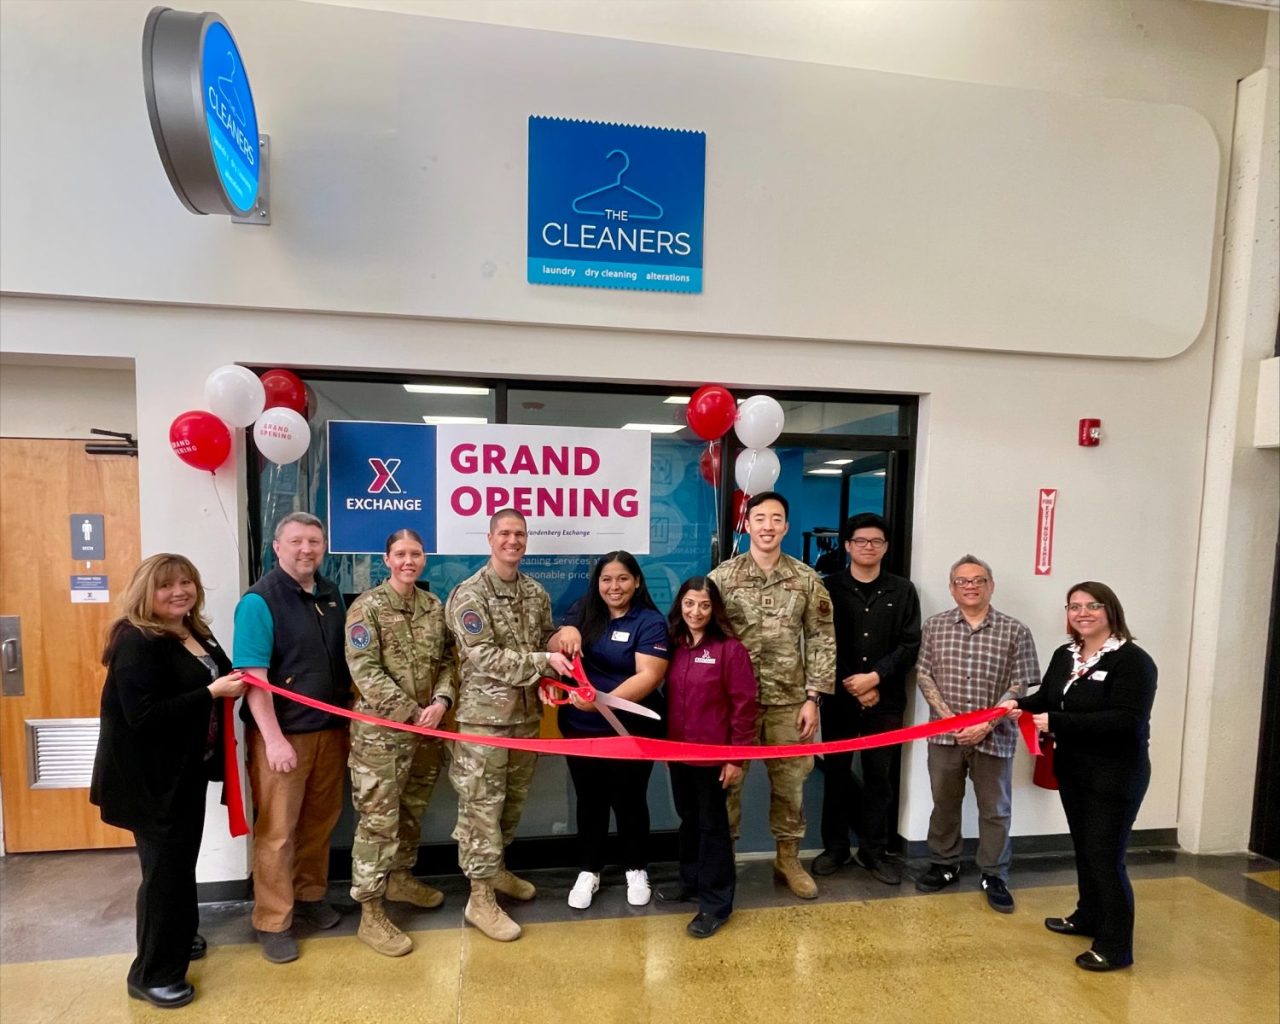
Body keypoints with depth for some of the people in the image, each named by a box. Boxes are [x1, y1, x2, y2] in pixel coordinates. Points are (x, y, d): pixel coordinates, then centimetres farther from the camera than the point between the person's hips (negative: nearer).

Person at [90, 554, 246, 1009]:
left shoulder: (197, 634, 6)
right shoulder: (137, 642, -21)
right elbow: (141, 715, -28)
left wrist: (232, 685, 2)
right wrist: (212, 692, -27)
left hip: (186, 768, 9)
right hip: (150, 778, -9)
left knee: (182, 859, 23)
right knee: (164, 866, 4)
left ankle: (178, 938, 44)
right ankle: (153, 974, 23)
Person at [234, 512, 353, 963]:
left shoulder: (332, 595, 6)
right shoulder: (259, 600, -13)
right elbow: (253, 677, -17)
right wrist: (274, 739, -20)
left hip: (330, 729, 6)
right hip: (282, 733, -6)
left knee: (320, 821, 17)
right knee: (276, 830, 6)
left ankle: (310, 895, 37)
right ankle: (272, 922, 23)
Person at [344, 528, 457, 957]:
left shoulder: (434, 606, 6)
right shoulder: (367, 607, -10)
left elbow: (447, 661, 7)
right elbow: (365, 671, -16)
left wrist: (441, 701, -11)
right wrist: (411, 713, -16)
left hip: (426, 729, 6)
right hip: (380, 731, -5)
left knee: (413, 811, 20)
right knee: (378, 820, 1)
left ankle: (400, 878, 41)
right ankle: (371, 914, 14)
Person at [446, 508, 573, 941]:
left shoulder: (536, 593, 6)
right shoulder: (469, 594, -13)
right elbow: (484, 657, -19)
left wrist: (548, 681, -5)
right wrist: (543, 662, -21)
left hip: (527, 712, 6)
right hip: (484, 714, -6)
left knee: (513, 798, 18)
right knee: (482, 803, 2)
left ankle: (495, 869, 38)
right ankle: (480, 896, 16)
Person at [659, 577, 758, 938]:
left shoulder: (730, 649, -15)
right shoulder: (674, 646, 2)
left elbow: (744, 705, -14)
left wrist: (737, 757, -13)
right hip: (678, 752, 6)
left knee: (712, 825, 8)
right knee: (688, 819, 22)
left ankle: (716, 904, 23)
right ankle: (691, 881, 41)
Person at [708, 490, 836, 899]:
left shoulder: (807, 579, 0)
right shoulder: (721, 577, -4)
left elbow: (822, 642, 2)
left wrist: (813, 698, -3)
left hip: (789, 700, 1)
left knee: (790, 781, 13)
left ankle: (788, 857, 34)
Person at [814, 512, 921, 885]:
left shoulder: (902, 591, 4)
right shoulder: (829, 588, 0)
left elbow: (910, 645, -2)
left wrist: (875, 677, -13)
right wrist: (853, 685, -10)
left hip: (886, 701, 1)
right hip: (839, 698, 0)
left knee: (879, 776, 9)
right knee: (836, 773, 9)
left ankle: (874, 850, 25)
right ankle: (834, 847, 24)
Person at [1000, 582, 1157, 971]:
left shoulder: (1133, 660, -19)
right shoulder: (1064, 655, 5)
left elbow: (1126, 721, -27)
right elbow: (1047, 698, 11)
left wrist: (1056, 723, -29)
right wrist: (1019, 704, -11)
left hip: (1115, 776, -7)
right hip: (1073, 770, 7)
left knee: (1105, 856, 1)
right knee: (1083, 848, 21)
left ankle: (1115, 946, 18)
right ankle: (1088, 917, 40)